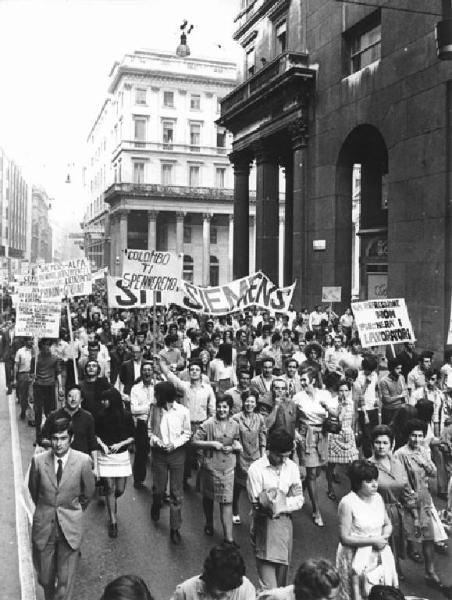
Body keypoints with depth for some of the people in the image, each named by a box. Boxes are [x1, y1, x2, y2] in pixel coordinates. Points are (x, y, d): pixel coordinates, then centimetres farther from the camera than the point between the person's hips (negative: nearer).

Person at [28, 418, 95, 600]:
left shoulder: (83, 461, -13)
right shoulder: (38, 460, -10)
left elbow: (88, 493, 4)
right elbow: (33, 489, 10)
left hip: (70, 527, -1)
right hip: (43, 525, 1)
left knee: (65, 582, 1)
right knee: (45, 579, 14)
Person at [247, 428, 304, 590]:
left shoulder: (292, 467, 1)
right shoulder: (256, 469, -13)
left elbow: (299, 500, 2)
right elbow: (257, 503, -15)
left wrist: (279, 505, -15)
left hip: (285, 524, 4)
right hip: (264, 525, -4)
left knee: (282, 575, 14)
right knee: (269, 587, -7)